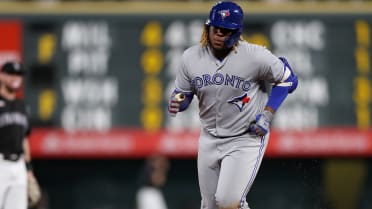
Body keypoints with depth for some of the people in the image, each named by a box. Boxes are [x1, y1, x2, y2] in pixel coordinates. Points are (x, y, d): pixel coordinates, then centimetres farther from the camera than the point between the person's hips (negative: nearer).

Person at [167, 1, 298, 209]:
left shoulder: (255, 56, -18)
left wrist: (267, 114, -13)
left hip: (247, 138, -5)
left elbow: (288, 79, -5)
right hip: (210, 139, 5)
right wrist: (177, 102, -18)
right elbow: (182, 93, 6)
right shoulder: (191, 57, -7)